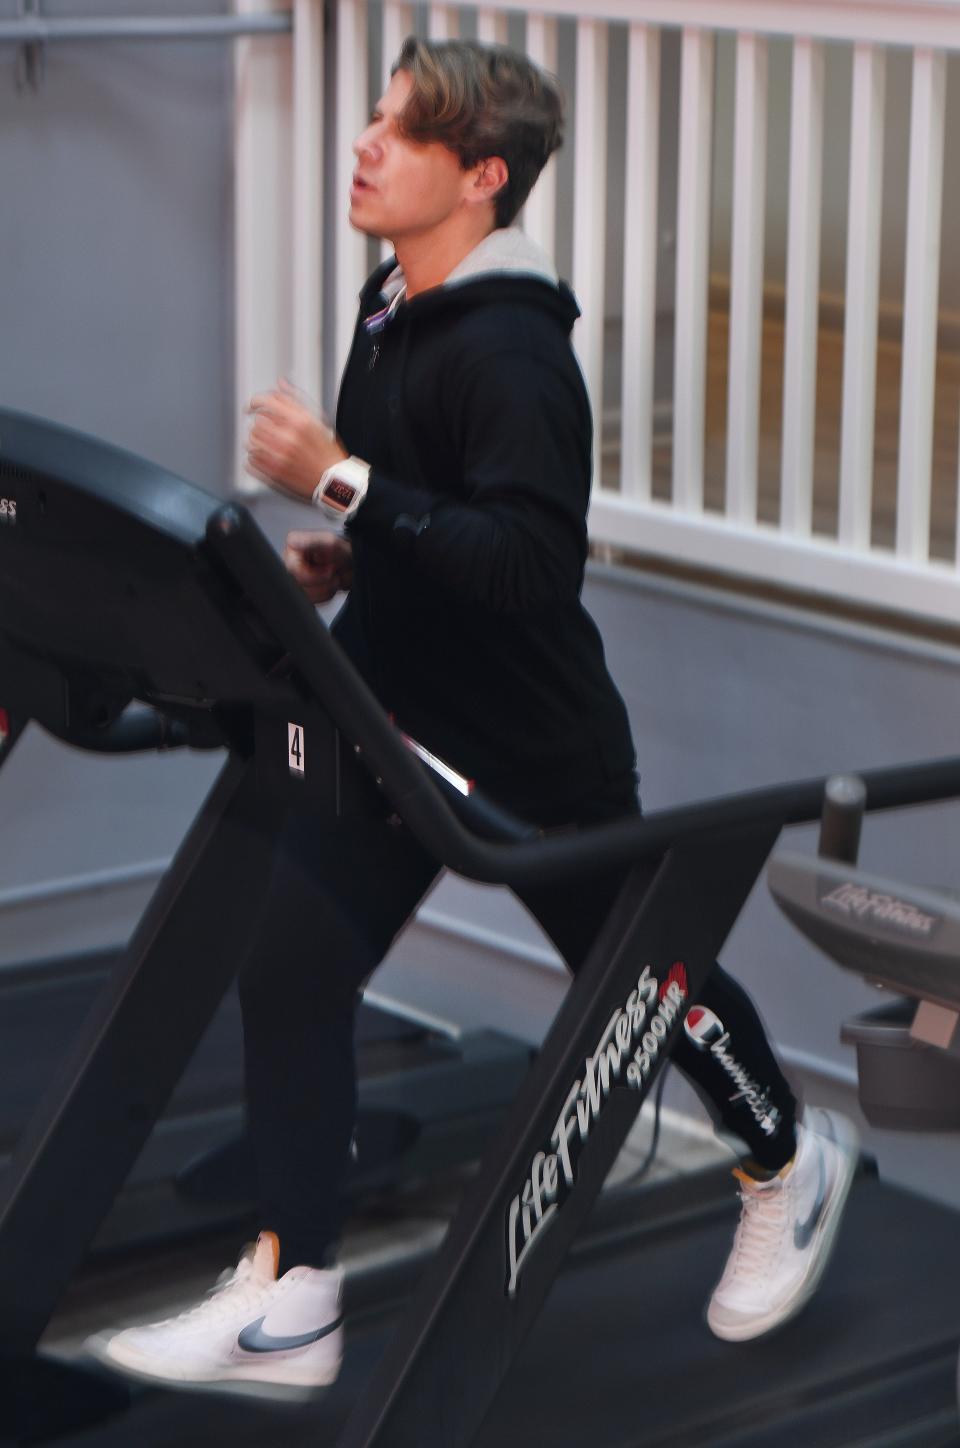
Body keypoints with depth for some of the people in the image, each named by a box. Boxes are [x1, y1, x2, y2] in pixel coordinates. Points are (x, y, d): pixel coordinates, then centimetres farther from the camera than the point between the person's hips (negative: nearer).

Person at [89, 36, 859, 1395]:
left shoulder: (510, 351, -23)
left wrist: (342, 484, -33)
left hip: (532, 738, -8)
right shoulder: (391, 309, 5)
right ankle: (289, 1298, 2)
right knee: (288, 963, -5)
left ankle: (790, 1164, 40)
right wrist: (348, 560, 4)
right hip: (392, 713, 8)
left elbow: (534, 561, -32)